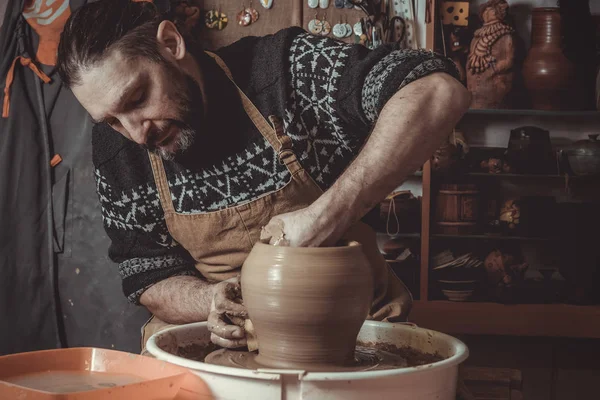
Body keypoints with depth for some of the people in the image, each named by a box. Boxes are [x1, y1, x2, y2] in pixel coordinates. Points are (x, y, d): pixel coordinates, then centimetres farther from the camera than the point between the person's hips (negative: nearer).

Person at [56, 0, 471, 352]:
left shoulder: (289, 68, -18)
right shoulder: (117, 145, -5)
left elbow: (438, 91, -31)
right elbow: (148, 276, 3)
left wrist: (326, 217, -38)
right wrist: (210, 300, -20)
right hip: (226, 338, 2)